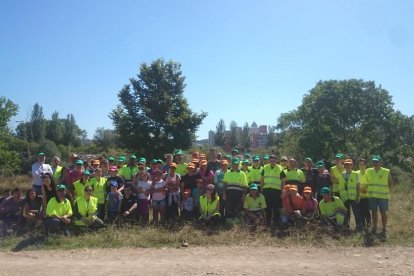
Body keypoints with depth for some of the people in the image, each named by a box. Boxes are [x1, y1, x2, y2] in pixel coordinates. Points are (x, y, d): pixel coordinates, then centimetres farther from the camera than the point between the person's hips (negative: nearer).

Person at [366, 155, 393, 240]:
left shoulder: (386, 172, -6)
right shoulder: (368, 171, 2)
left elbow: (390, 183, 4)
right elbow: (367, 182, 13)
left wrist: (386, 191, 0)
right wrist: (370, 189, 5)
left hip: (383, 196, -3)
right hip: (372, 195, 3)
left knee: (383, 213, 3)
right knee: (374, 212, 11)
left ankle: (384, 230, 11)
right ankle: (374, 228, 22)